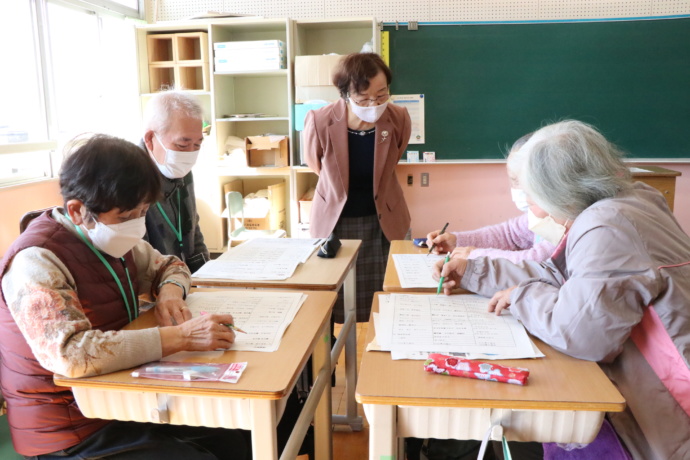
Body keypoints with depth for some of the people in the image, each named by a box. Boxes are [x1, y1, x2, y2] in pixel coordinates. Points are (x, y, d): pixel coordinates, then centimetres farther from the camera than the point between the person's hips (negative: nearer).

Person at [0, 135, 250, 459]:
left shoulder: (111, 237, 2)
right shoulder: (37, 260, -23)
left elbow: (168, 265, 17)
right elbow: (69, 353, -37)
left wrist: (170, 291, -7)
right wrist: (179, 337, -38)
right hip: (74, 433, -7)